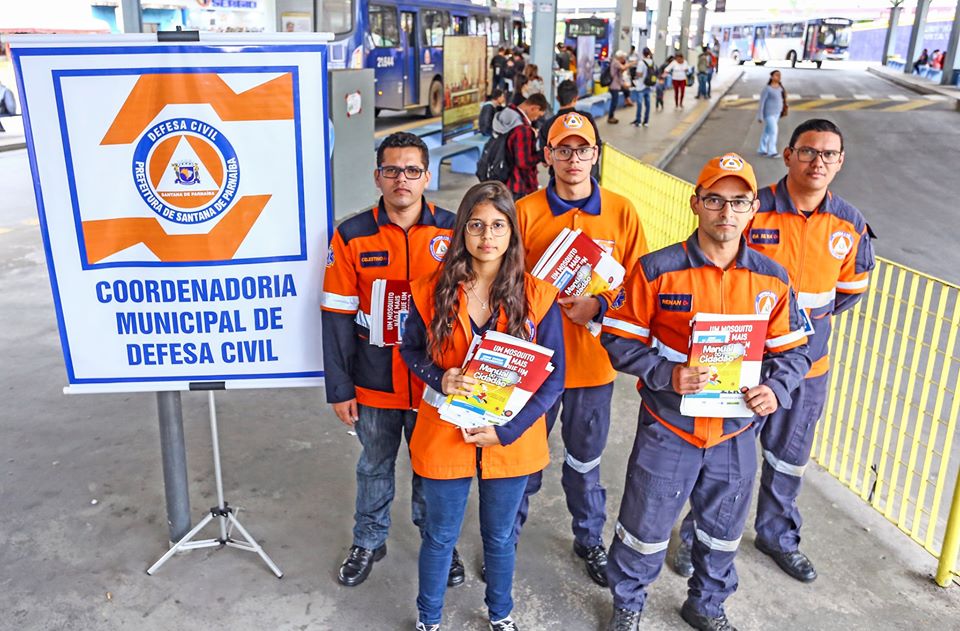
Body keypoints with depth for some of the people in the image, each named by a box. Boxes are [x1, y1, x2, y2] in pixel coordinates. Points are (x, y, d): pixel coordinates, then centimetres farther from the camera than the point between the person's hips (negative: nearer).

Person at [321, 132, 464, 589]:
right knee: (374, 466, 20)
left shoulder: (452, 231, -7)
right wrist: (339, 388, -5)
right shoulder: (352, 236, -7)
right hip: (373, 383, 1)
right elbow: (338, 317, -5)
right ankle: (369, 541, 42)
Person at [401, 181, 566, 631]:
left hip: (512, 440, 0)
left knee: (500, 537, 21)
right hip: (444, 436, 0)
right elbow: (410, 350, 5)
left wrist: (507, 431, -16)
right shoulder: (432, 290, -9)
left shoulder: (537, 295, -11)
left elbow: (553, 376, -8)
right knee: (440, 537, 18)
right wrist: (440, 378, -17)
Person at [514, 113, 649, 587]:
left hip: (593, 359, 1)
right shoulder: (525, 212, -6)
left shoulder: (621, 212, -2)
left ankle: (590, 540, 42)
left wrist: (601, 306, -14)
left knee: (585, 459, 19)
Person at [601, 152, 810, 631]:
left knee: (722, 533, 23)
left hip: (736, 433, 4)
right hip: (668, 430, -3)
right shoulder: (658, 270, -14)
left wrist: (776, 389, -14)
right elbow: (620, 339, -11)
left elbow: (792, 351, 5)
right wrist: (668, 375, -25)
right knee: (645, 528, 13)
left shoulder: (772, 279, -3)